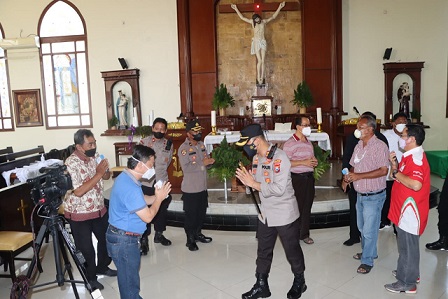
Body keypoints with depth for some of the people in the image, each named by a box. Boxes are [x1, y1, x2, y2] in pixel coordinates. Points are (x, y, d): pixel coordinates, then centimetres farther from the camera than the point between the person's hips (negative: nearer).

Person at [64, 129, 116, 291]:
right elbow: (78, 191, -29)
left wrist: (105, 170, -15)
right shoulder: (71, 164, -23)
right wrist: (98, 173, -29)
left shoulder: (95, 156, -2)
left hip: (99, 209, 7)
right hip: (79, 214, -7)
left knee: (107, 239, 20)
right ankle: (90, 278, 30)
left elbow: (106, 176, 8)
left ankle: (102, 267, 43)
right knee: (86, 249, 8)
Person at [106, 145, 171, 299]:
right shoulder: (130, 187, -29)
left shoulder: (126, 178, 4)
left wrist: (157, 196, 0)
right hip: (124, 241, -10)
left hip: (124, 237, 10)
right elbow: (147, 216, -24)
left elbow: (141, 200, 16)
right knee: (130, 281, 8)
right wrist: (159, 198, -11)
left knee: (130, 278, 27)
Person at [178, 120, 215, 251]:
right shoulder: (183, 148, -17)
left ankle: (197, 233, 38)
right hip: (190, 189, -8)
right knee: (191, 214, 3)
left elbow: (206, 158, 17)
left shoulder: (201, 145, 8)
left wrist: (210, 160, -6)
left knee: (202, 212, 19)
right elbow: (186, 167, -25)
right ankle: (190, 239, 18)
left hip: (202, 186, 8)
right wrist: (202, 163, -24)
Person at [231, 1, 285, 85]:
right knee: (259, 61, -10)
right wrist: (236, 9, 8)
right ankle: (258, 78, -2)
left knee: (262, 61, -3)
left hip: (263, 42, 2)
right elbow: (242, 17, 9)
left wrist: (279, 7, 12)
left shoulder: (264, 22, 8)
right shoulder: (252, 22, 5)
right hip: (256, 42, -2)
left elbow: (273, 17, 15)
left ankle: (262, 78, -1)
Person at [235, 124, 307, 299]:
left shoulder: (279, 157, -23)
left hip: (284, 215, -7)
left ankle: (299, 282, 37)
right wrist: (247, 181, -13)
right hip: (266, 214, 7)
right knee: (263, 252, 17)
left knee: (292, 251, 13)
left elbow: (279, 189, -29)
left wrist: (253, 184, -25)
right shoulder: (256, 158, 2)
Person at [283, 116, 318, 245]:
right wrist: (304, 162, -21)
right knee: (297, 207, -1)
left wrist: (314, 161, 3)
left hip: (309, 177, 7)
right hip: (297, 178, -7)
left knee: (307, 207, 13)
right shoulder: (290, 143, -12)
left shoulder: (309, 142, 14)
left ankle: (304, 234, 25)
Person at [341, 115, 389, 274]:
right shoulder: (358, 146, 8)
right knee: (362, 227, 20)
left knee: (369, 230, 2)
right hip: (360, 195, 8)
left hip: (374, 196, -8)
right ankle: (369, 252, 39)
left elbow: (383, 171, -24)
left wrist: (359, 176, -27)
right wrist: (347, 177, -3)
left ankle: (367, 260, 17)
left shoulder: (380, 146, -17)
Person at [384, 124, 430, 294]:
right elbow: (402, 176, 17)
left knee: (407, 246, 3)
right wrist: (394, 163, 2)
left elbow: (416, 184, -37)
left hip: (410, 211, -10)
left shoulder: (416, 158, -23)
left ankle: (407, 283, 16)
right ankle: (410, 273, 40)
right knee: (407, 244, 23)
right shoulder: (410, 156, 10)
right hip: (405, 209, 10)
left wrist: (396, 173, -24)